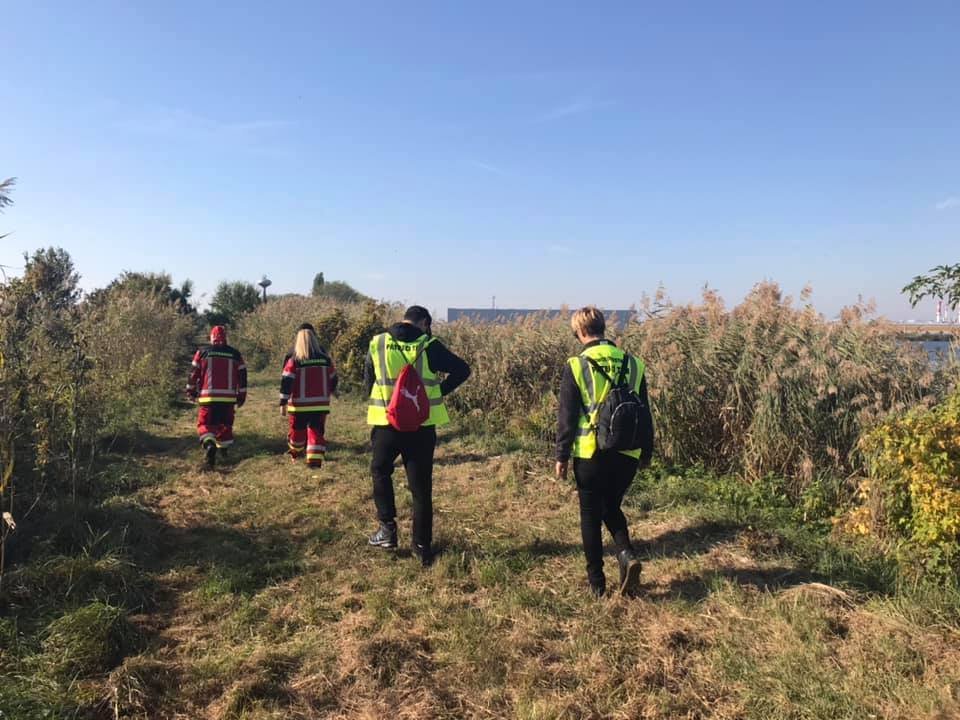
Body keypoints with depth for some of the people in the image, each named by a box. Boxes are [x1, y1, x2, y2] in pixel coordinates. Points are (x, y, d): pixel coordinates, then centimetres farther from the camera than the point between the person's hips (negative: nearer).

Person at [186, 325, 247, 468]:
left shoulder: (203, 352, 2)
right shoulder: (235, 354, 7)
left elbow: (194, 373, 4)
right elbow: (242, 377, 8)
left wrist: (191, 392, 15)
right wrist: (241, 397, 15)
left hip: (209, 397, -2)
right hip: (228, 398, 2)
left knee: (205, 424, 3)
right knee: (225, 425, 17)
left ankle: (209, 445, -24)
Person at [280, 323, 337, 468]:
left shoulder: (293, 359, -8)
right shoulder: (324, 357, 2)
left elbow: (286, 381, -11)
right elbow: (333, 379, 11)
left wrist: (283, 403, -7)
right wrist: (327, 394, 27)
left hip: (299, 404, -1)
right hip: (320, 404, 1)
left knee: (297, 431, 18)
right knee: (317, 432, 5)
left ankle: (295, 454, 40)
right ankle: (314, 461, -6)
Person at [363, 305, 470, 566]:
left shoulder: (377, 343, 1)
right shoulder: (429, 346, -5)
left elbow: (367, 385, 9)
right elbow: (463, 370, -4)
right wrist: (439, 391, 3)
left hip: (386, 423, 1)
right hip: (421, 426, -1)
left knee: (380, 471, 26)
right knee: (421, 487, 9)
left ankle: (387, 527, 19)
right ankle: (422, 545, 16)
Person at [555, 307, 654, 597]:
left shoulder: (576, 366, -7)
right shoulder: (633, 364, 3)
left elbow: (567, 417, -6)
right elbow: (644, 413, 9)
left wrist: (562, 456, 2)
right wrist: (646, 452, 18)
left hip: (590, 454, -3)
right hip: (626, 454, 4)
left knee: (590, 516, 12)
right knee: (612, 508, 23)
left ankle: (596, 582, 19)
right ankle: (627, 554, 1)